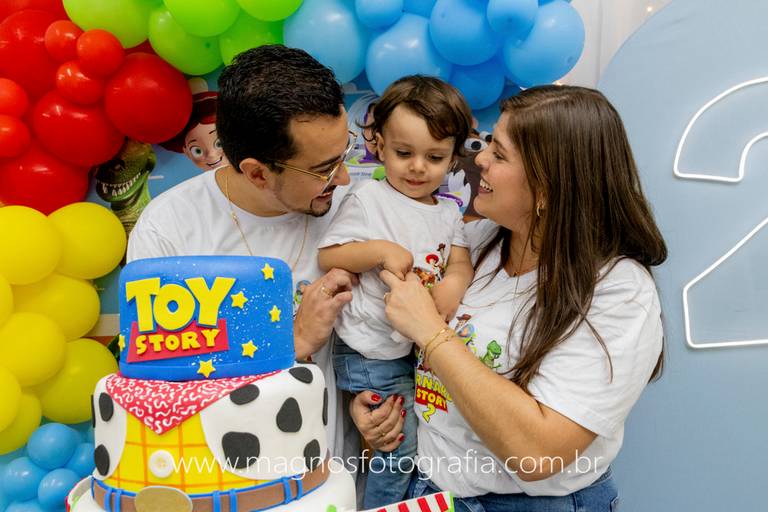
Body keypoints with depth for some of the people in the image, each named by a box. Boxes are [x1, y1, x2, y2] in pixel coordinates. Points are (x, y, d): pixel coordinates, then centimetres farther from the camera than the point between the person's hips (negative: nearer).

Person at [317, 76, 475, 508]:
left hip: (424, 346, 6)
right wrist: (380, 250, -22)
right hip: (373, 353, -6)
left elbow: (461, 262, 2)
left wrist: (454, 282, -20)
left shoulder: (449, 212, 7)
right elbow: (327, 257, -9)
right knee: (403, 449, 0)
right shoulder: (368, 198, -9)